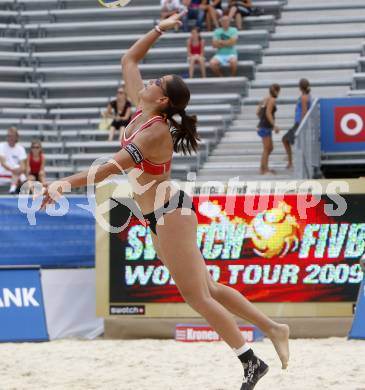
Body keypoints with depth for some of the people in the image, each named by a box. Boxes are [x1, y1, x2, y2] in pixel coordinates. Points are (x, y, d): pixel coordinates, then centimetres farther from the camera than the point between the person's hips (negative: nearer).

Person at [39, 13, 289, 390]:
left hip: (170, 212, -9)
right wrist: (160, 29, 12)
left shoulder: (155, 132, -21)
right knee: (208, 289, 12)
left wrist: (66, 183, -34)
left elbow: (114, 166, -30)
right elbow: (128, 59, 14)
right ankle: (273, 328, 19)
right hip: (160, 216, 9)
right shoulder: (141, 110, 3)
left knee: (197, 296, -9)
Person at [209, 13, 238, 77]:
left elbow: (232, 42, -13)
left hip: (231, 54, -2)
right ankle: (221, 77, -6)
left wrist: (221, 42, -6)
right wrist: (227, 43, -7)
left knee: (233, 61, -37)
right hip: (220, 55, 2)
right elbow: (214, 45, -3)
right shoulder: (217, 31, 7)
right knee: (212, 63, -29)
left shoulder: (233, 30, 2)